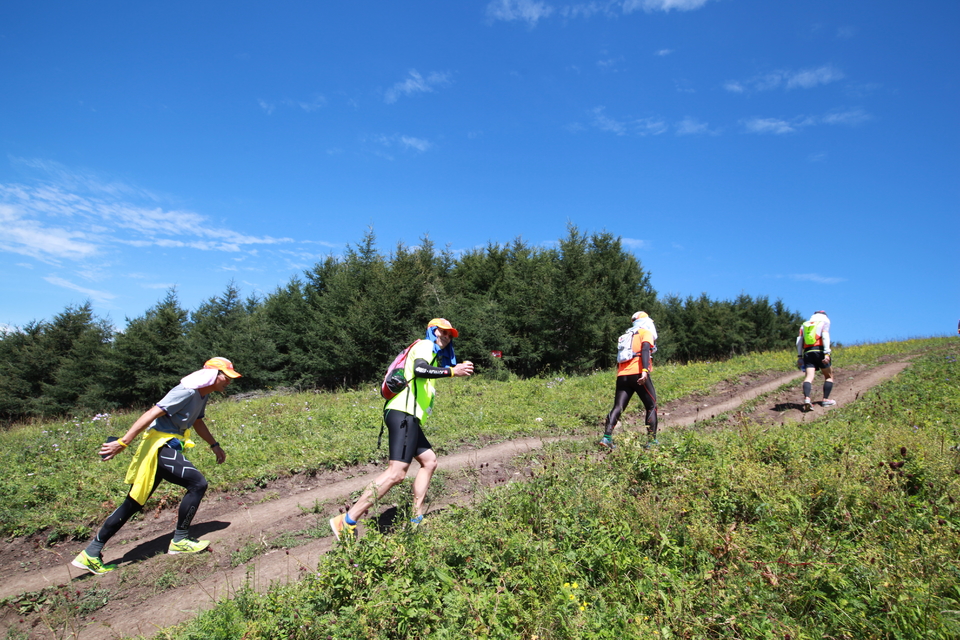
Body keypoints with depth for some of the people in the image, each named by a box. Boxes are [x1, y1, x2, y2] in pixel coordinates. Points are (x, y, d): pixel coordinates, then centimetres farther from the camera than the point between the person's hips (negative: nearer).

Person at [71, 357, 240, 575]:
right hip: (160, 447, -10)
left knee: (134, 503, 13)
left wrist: (214, 445, 30)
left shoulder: (202, 394, 12)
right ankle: (179, 541, -2)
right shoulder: (187, 392, -18)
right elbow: (152, 413, -23)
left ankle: (91, 553, 22)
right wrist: (123, 443, -26)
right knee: (198, 484, -15)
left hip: (168, 448, 10)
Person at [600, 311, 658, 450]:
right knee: (651, 407, 7)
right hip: (638, 375, -6)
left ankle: (607, 437, -12)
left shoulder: (626, 336, 27)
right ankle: (652, 441, 5)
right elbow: (645, 350, -12)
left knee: (617, 408, 2)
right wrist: (645, 370, -24)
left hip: (622, 376, 6)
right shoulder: (646, 333, 7)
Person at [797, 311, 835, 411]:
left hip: (807, 353, 3)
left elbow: (799, 340, 12)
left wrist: (799, 356, 12)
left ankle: (806, 399, -28)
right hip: (820, 351, -3)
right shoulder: (825, 321, 12)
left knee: (809, 376, -8)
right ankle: (826, 400, 11)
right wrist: (827, 353, -14)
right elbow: (825, 336, -6)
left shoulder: (804, 324, 23)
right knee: (829, 376, 15)